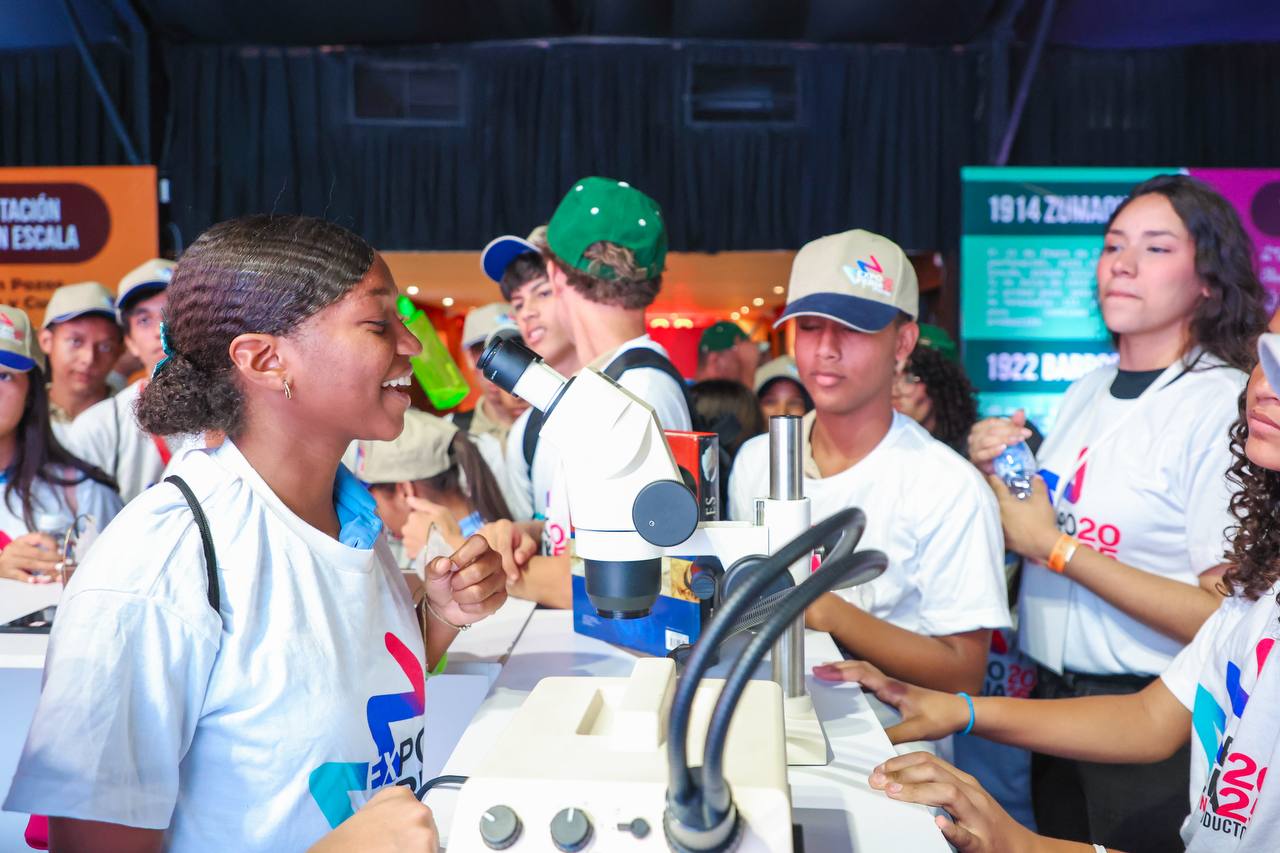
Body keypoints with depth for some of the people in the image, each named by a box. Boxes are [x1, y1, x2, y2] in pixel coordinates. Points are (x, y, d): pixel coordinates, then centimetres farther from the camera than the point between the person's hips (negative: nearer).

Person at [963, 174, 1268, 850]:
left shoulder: (1228, 405, -16)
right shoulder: (1084, 394, 5)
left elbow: (1228, 618, -22)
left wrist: (1054, 546, -20)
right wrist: (998, 479, -5)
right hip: (1051, 695, 6)